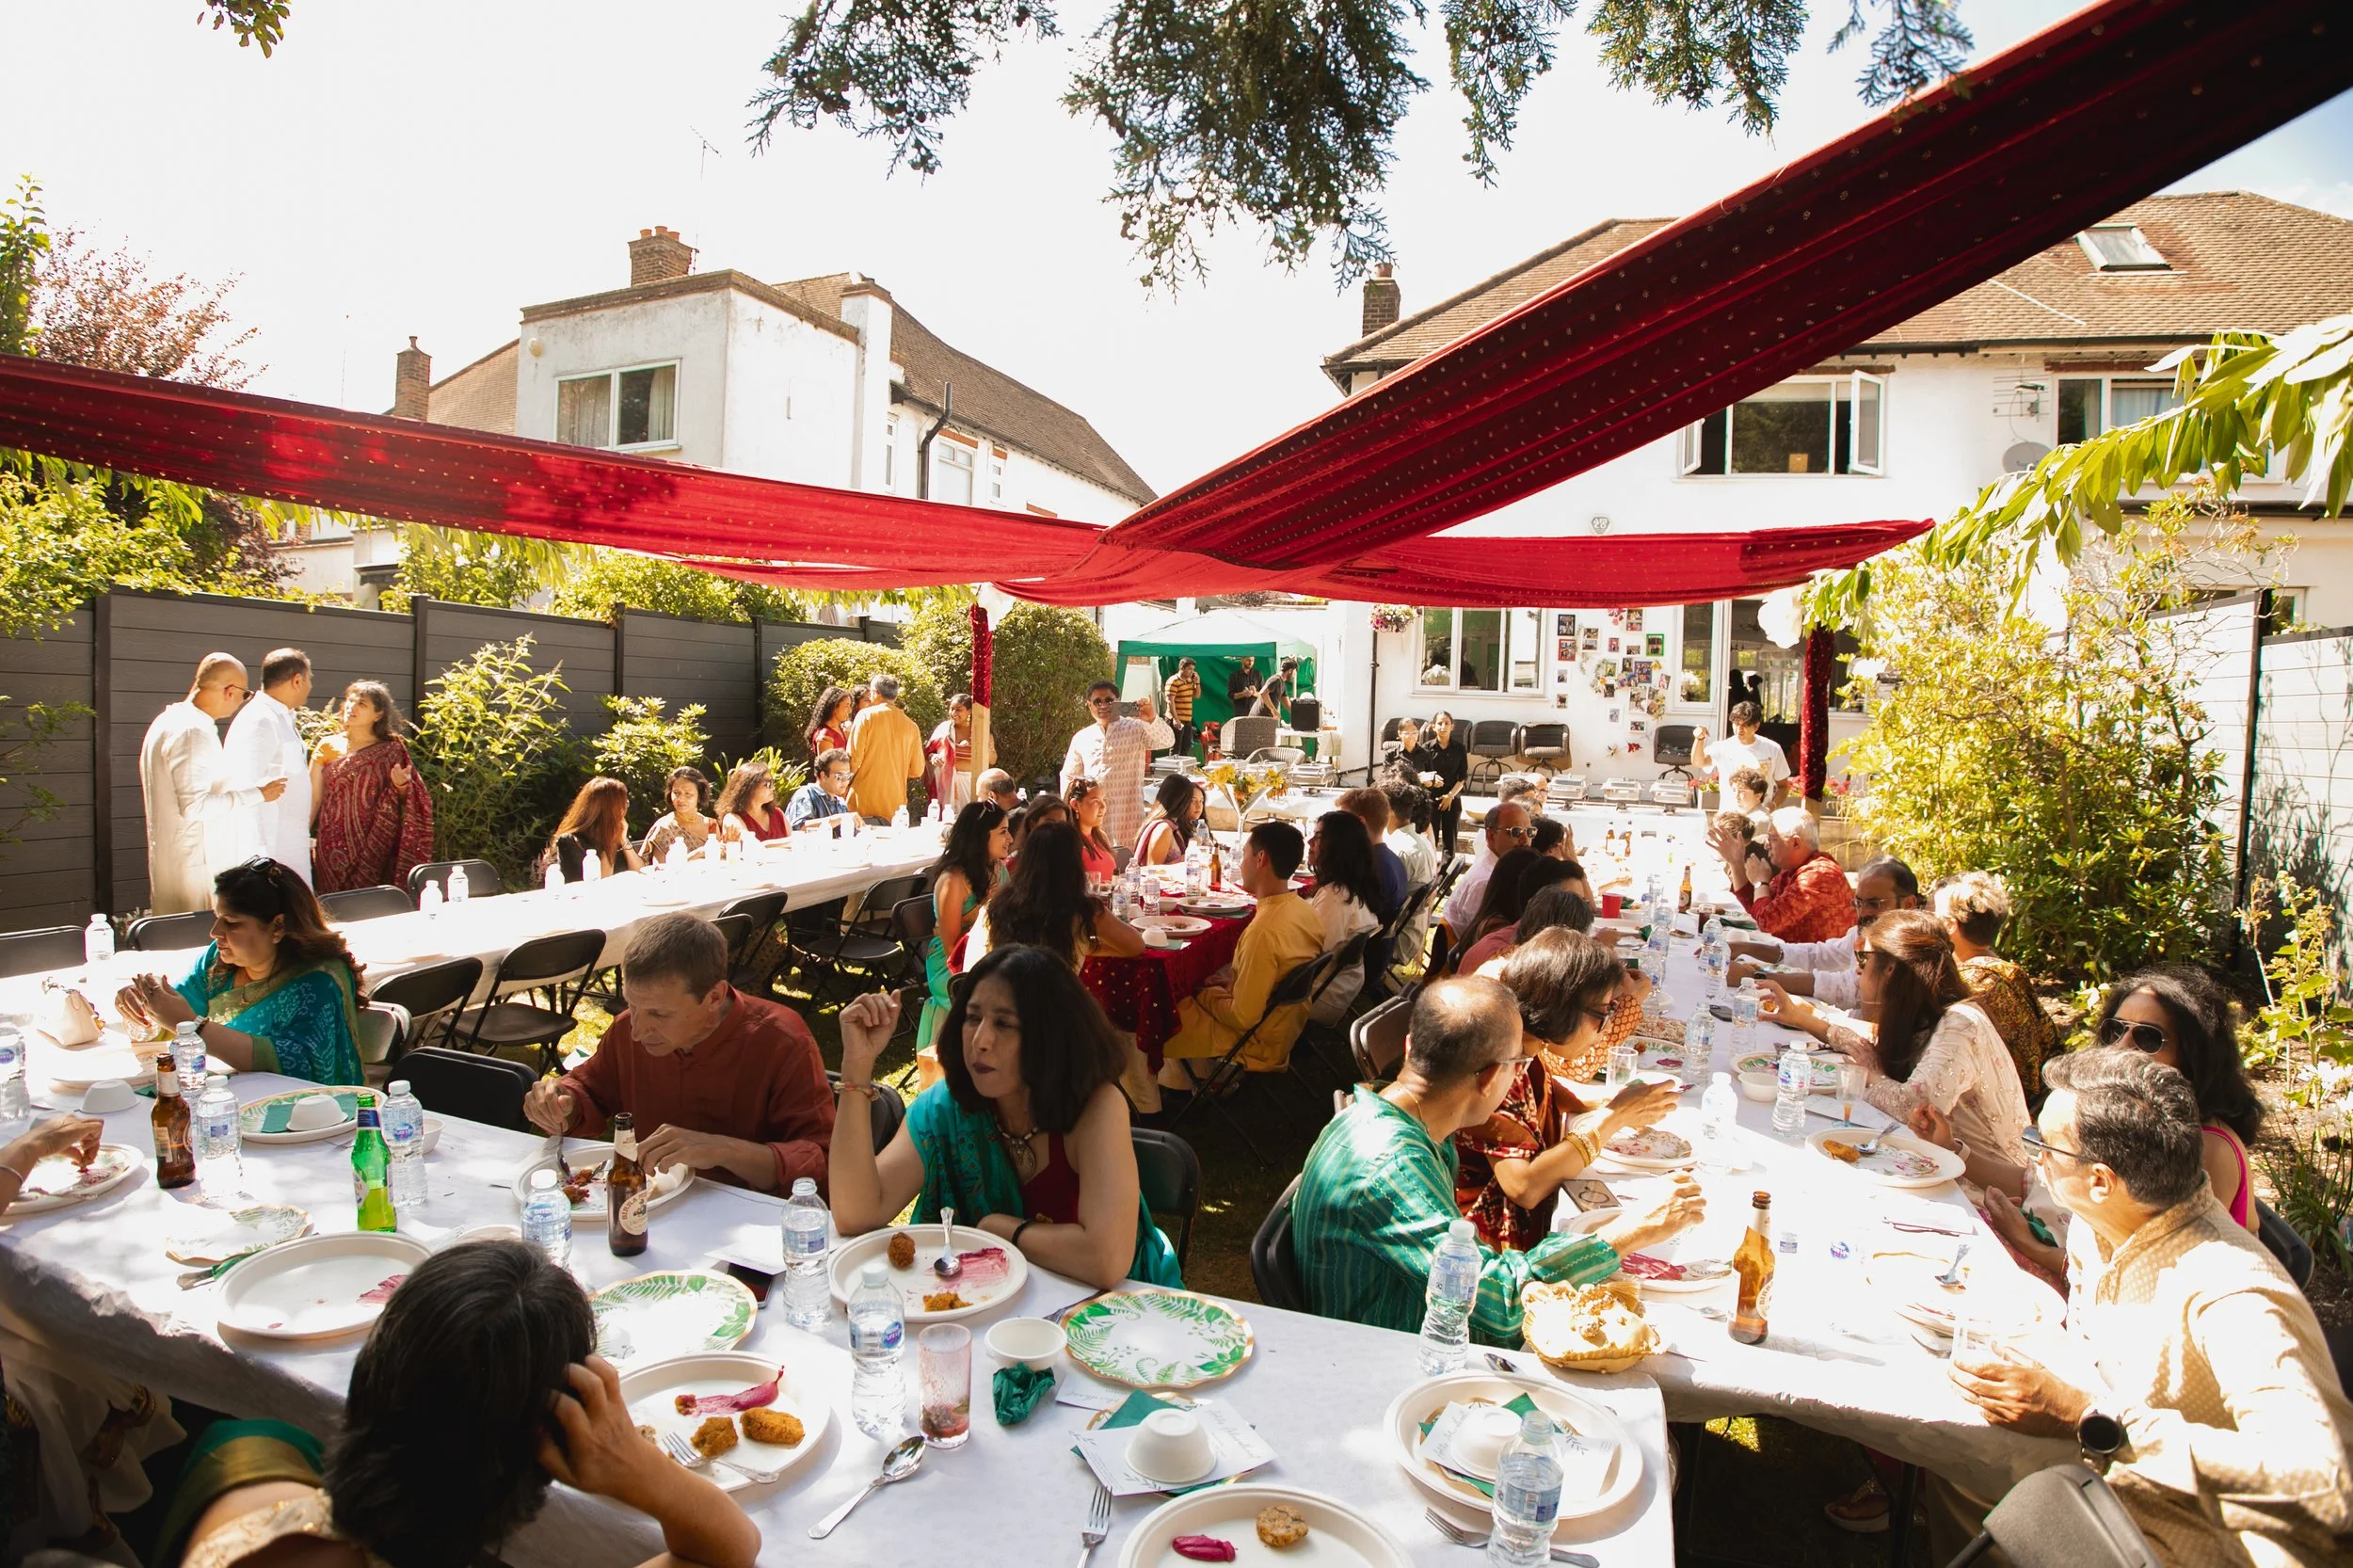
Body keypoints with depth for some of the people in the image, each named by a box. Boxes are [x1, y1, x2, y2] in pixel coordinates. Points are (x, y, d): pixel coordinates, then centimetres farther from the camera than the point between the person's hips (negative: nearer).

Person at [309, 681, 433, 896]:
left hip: (374, 848, -1)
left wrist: (402, 785, -14)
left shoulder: (391, 750, 2)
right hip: (333, 849, 1)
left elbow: (408, 803, 7)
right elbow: (313, 799, 8)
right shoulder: (328, 747, 6)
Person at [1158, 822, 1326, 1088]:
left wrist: (1209, 996, -8)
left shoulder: (1264, 931, -32)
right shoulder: (1308, 913, -7)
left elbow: (1243, 1018, -25)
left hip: (1258, 1045, -8)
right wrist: (1234, 986, 5)